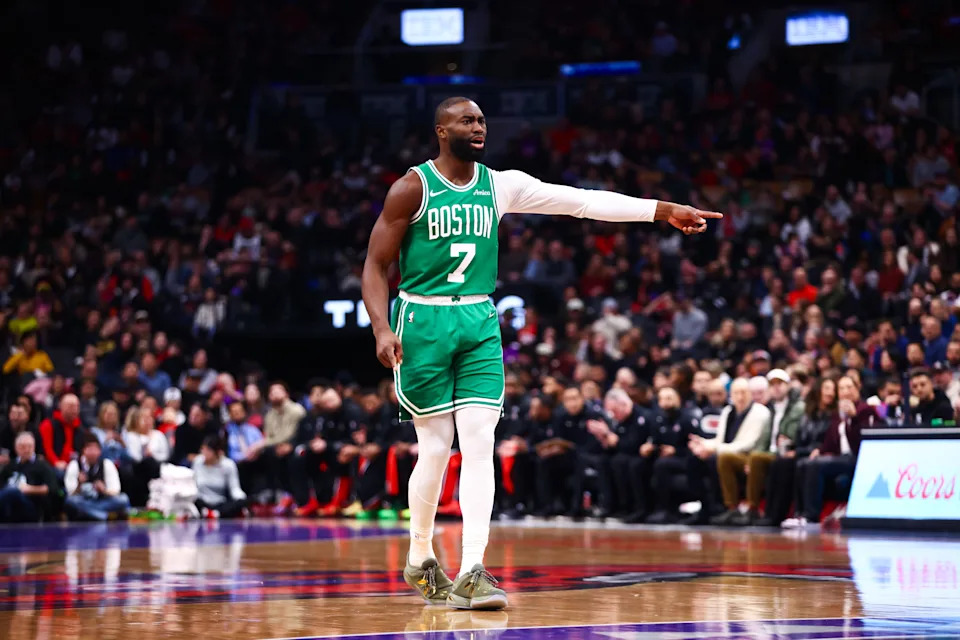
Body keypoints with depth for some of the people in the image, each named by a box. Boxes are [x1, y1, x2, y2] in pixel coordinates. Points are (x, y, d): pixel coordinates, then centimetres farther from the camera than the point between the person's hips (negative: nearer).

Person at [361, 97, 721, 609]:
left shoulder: (500, 185, 7)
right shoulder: (413, 188, -5)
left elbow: (580, 201, 1)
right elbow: (375, 265, -4)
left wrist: (663, 210, -5)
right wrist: (382, 328, -20)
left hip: (480, 323, 4)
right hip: (423, 322, -4)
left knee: (479, 441, -8)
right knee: (436, 445, 0)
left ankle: (472, 572, -12)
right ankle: (419, 561, 21)